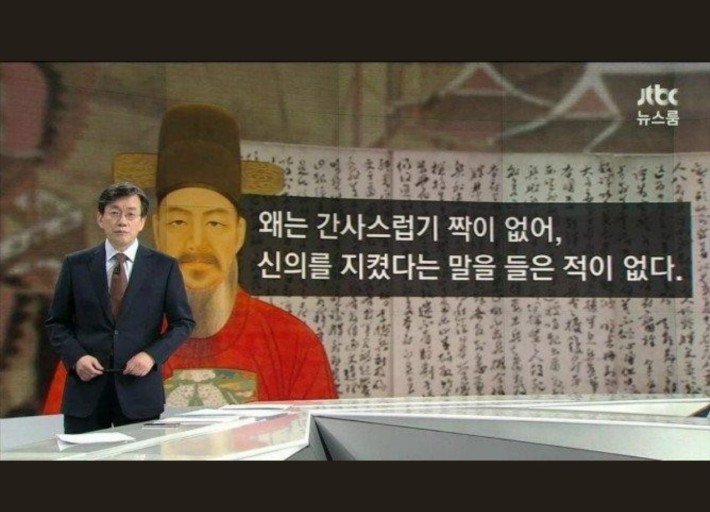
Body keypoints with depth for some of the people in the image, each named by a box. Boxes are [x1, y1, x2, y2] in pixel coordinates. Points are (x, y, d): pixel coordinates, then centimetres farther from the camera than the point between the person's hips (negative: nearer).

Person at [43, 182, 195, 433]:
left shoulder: (164, 266, 3)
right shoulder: (75, 264, 6)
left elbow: (183, 323, 6)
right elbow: (56, 323, 10)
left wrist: (152, 355, -10)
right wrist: (76, 357, -8)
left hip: (139, 388, 0)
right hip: (86, 387, 1)